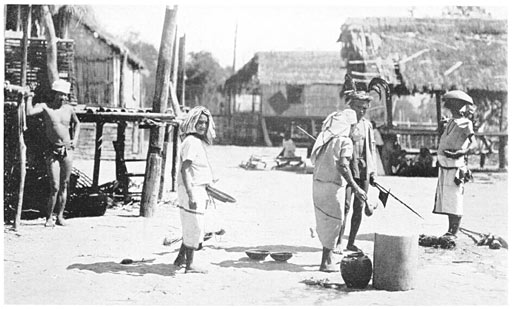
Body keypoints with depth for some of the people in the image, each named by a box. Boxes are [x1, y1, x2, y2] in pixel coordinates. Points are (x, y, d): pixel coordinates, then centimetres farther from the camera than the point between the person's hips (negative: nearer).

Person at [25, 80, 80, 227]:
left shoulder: (69, 109, 7)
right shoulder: (44, 107, -3)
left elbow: (76, 123, 26)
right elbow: (29, 112, -24)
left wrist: (75, 139, 14)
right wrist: (29, 98, -12)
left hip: (67, 150, 4)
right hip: (52, 152, -3)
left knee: (64, 185, 6)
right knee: (54, 186, -8)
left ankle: (60, 216, 15)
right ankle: (49, 217, 6)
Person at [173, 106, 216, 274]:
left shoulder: (199, 142, 14)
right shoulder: (191, 141, -16)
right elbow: (184, 170, -22)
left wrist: (205, 193, 25)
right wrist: (190, 195, -27)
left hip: (198, 189, 10)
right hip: (192, 190, -10)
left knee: (191, 227, 18)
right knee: (194, 227, -3)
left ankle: (181, 258, 30)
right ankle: (189, 265, 6)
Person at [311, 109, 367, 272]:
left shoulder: (324, 138, 11)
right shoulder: (345, 141, -9)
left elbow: (315, 161, 12)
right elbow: (342, 166, -18)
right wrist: (355, 187, -15)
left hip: (317, 181, 7)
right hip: (333, 185, -7)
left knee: (323, 221, 16)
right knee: (333, 222, 2)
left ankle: (328, 257, 27)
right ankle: (325, 262, 5)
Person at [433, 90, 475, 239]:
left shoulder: (465, 124, -7)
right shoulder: (451, 122, 16)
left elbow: (473, 142, -18)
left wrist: (460, 153, -29)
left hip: (455, 167, -8)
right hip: (444, 165, 8)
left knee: (454, 199, -6)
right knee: (446, 199, 11)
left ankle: (453, 233, -2)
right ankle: (450, 231, 19)